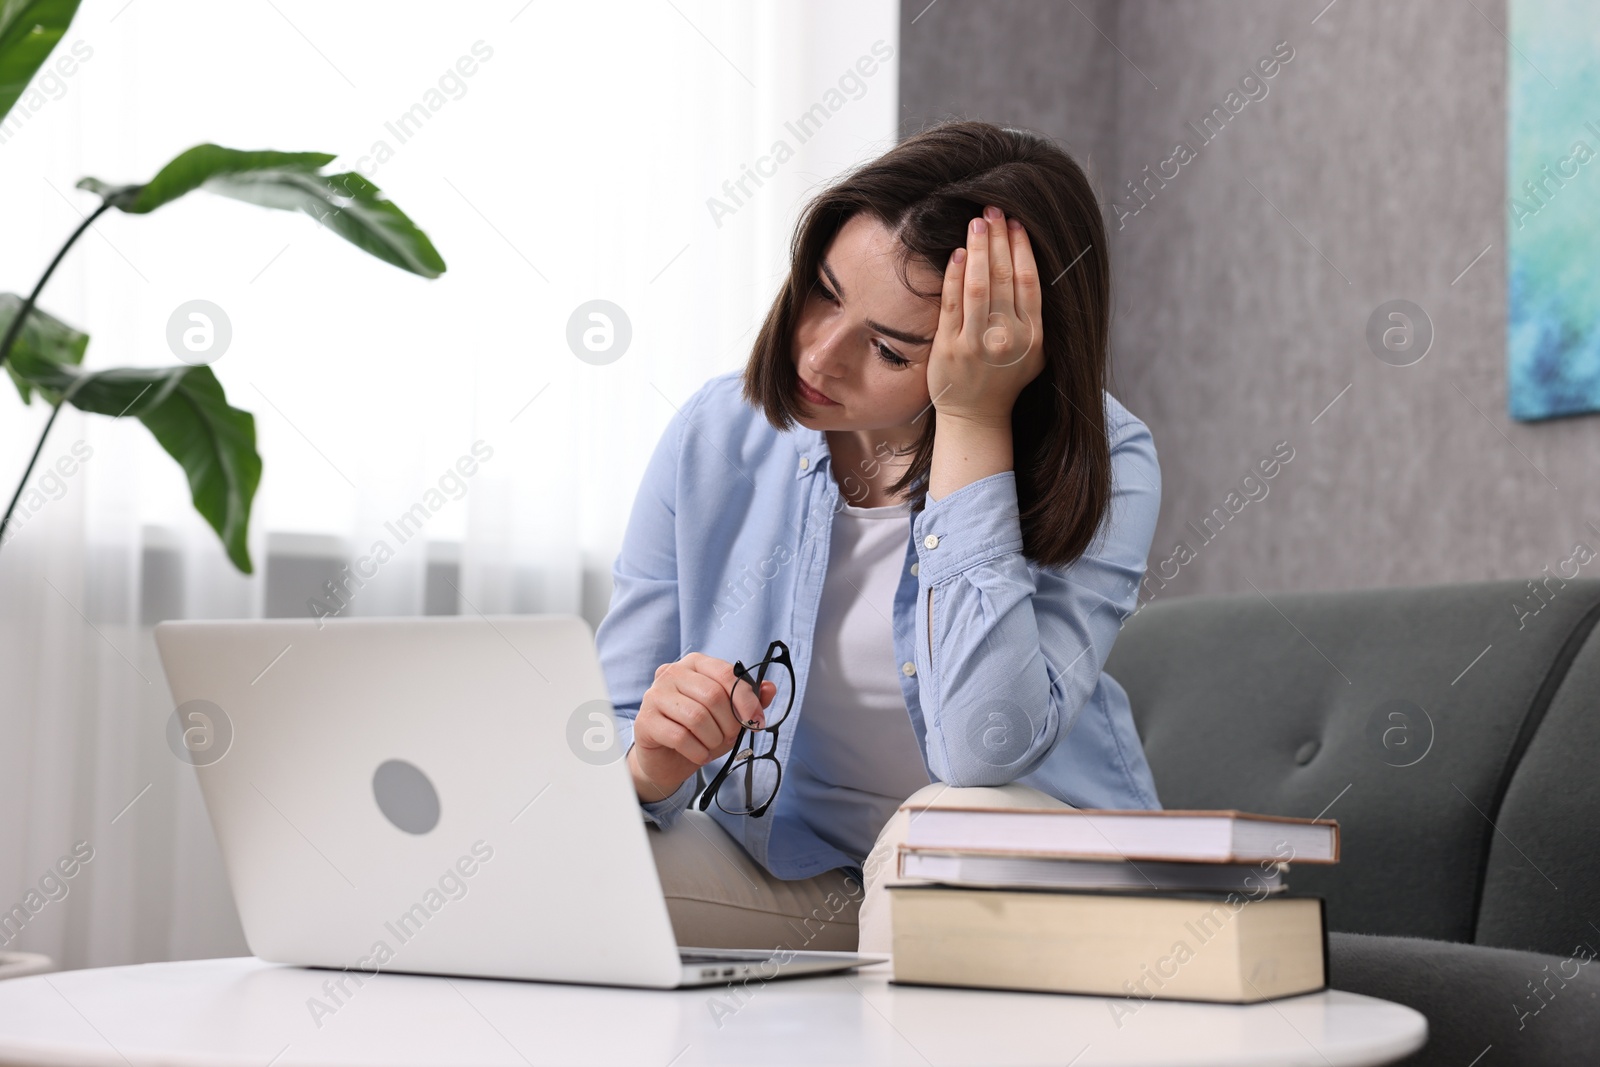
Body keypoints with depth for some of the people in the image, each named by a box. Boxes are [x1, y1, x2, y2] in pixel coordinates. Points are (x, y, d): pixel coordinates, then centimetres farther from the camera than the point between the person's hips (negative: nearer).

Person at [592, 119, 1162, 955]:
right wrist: (650, 767, -28)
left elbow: (985, 753, -32)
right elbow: (602, 748, -2)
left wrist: (971, 421, -29)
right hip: (775, 868, 3)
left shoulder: (1099, 470, -16)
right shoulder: (718, 435, -6)